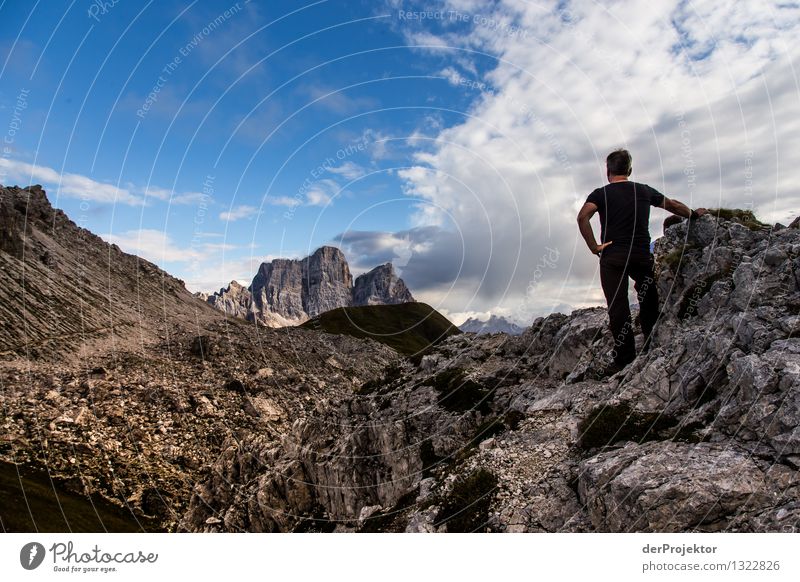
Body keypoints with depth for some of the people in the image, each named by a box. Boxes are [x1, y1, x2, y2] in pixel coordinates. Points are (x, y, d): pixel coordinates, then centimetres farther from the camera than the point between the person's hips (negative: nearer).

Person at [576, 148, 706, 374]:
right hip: (642, 255, 3)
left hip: (612, 256, -3)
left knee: (618, 308, -1)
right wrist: (694, 214, 45)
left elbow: (582, 217, -17)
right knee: (649, 303, 20)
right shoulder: (644, 191, 12)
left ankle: (624, 359, 0)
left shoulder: (601, 193, 2)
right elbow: (672, 205, 27)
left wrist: (594, 246, -11)